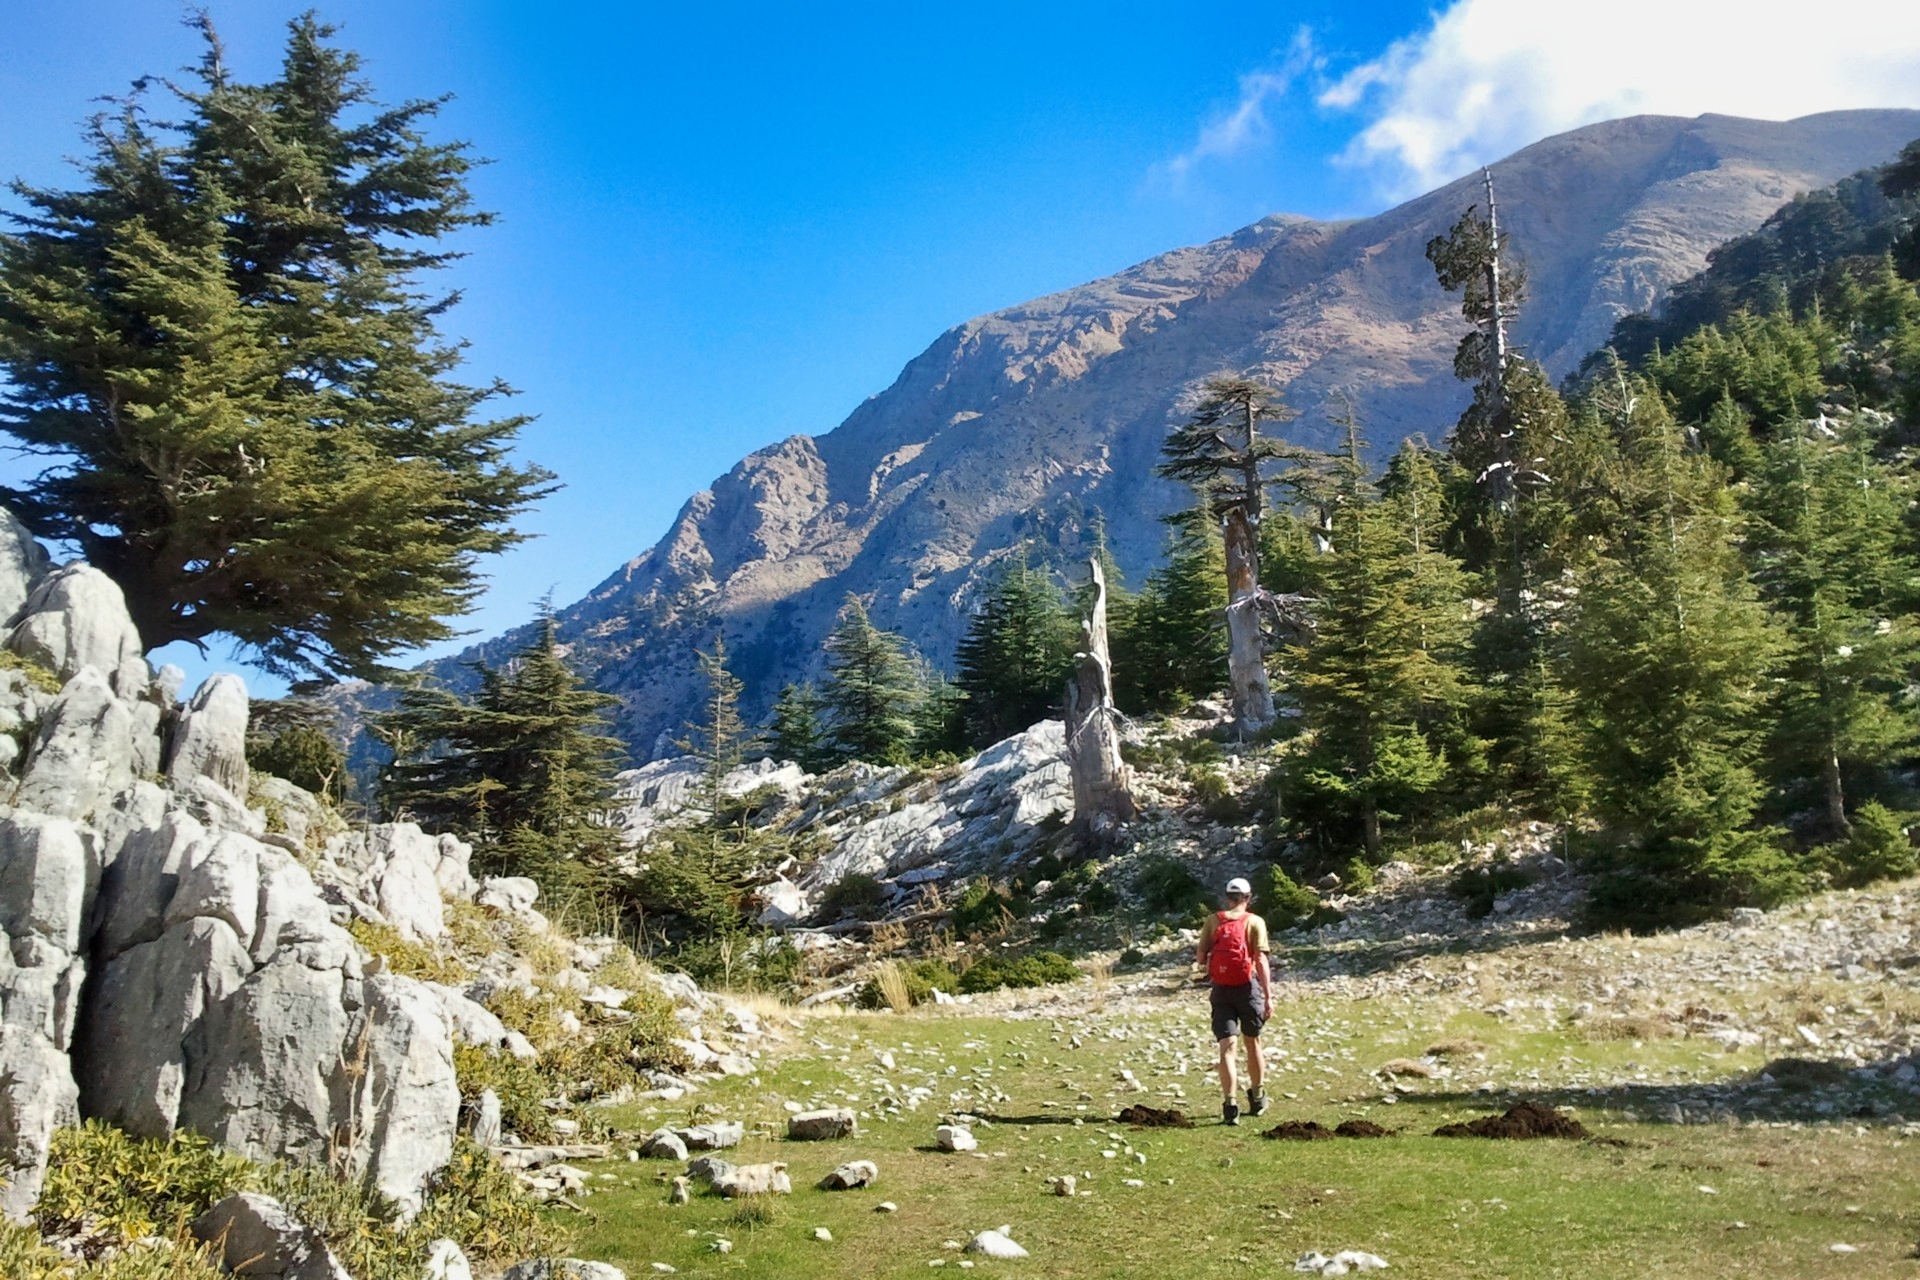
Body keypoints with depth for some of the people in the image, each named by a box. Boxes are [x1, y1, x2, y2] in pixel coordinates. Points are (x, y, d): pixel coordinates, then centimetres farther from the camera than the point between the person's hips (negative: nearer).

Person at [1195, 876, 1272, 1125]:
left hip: (1221, 990, 1)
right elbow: (1260, 960, -11)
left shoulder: (1213, 920, 3)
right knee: (1252, 1041, 18)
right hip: (1247, 986, -1)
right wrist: (1268, 996, -12)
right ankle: (1257, 1098, 33)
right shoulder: (1255, 922, -3)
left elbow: (1201, 956, 2)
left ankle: (1229, 1104, -14)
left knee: (1226, 1046, -1)